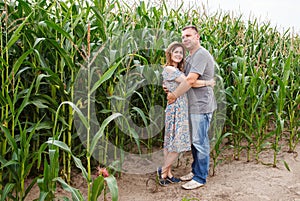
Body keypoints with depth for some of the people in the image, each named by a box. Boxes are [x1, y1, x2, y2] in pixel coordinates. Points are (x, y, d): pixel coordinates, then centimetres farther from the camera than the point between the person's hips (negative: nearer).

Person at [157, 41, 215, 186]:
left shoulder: (176, 70, 18)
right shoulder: (169, 69, -15)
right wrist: (208, 82, -9)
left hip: (179, 108, 10)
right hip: (176, 108, -10)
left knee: (170, 142, 11)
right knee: (178, 142, -4)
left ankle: (167, 174, 18)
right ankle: (164, 170, 9)